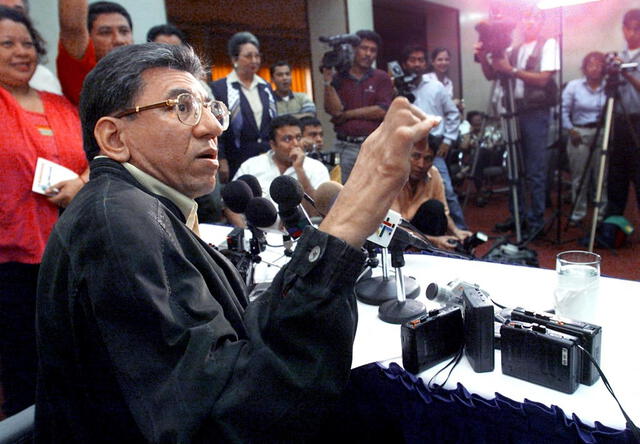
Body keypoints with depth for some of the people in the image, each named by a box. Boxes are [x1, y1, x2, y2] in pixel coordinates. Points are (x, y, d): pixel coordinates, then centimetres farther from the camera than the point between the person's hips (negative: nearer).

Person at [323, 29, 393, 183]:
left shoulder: (382, 78, 8)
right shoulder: (338, 78, 9)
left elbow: (382, 111, -5)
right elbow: (334, 110, -4)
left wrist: (347, 114, -3)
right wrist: (328, 81, -12)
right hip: (345, 147, 1)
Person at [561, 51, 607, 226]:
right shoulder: (573, 86, 4)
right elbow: (564, 110, 2)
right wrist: (571, 130, -5)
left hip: (603, 135, 0)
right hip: (579, 134, 0)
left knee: (603, 178, 2)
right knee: (579, 178, 3)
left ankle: (604, 214, 13)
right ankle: (577, 214, 13)